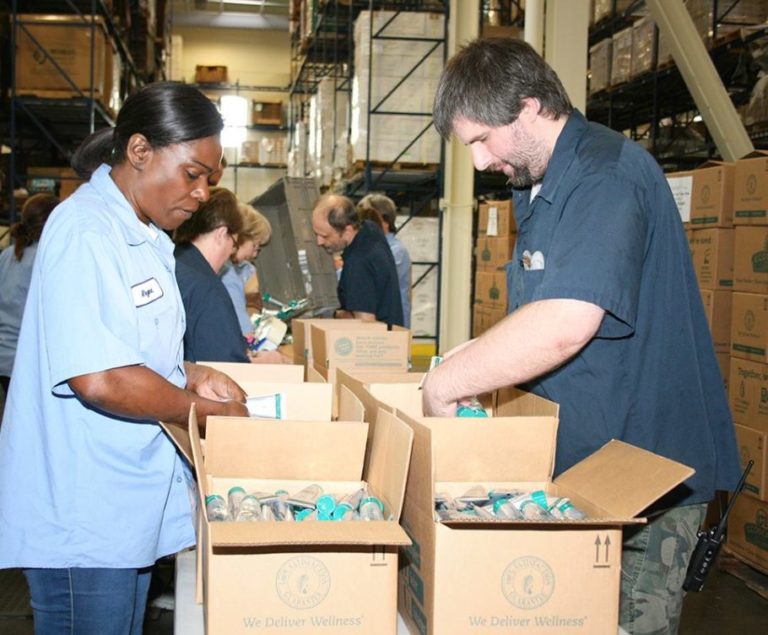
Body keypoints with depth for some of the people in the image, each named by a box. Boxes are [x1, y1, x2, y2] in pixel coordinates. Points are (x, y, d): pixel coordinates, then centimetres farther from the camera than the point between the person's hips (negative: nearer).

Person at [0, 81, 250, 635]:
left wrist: (190, 375, 3)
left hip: (132, 507, 9)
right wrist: (206, 412, -15)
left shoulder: (145, 238, 13)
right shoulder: (86, 230, -19)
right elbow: (98, 378, -28)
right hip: (82, 521, -9)